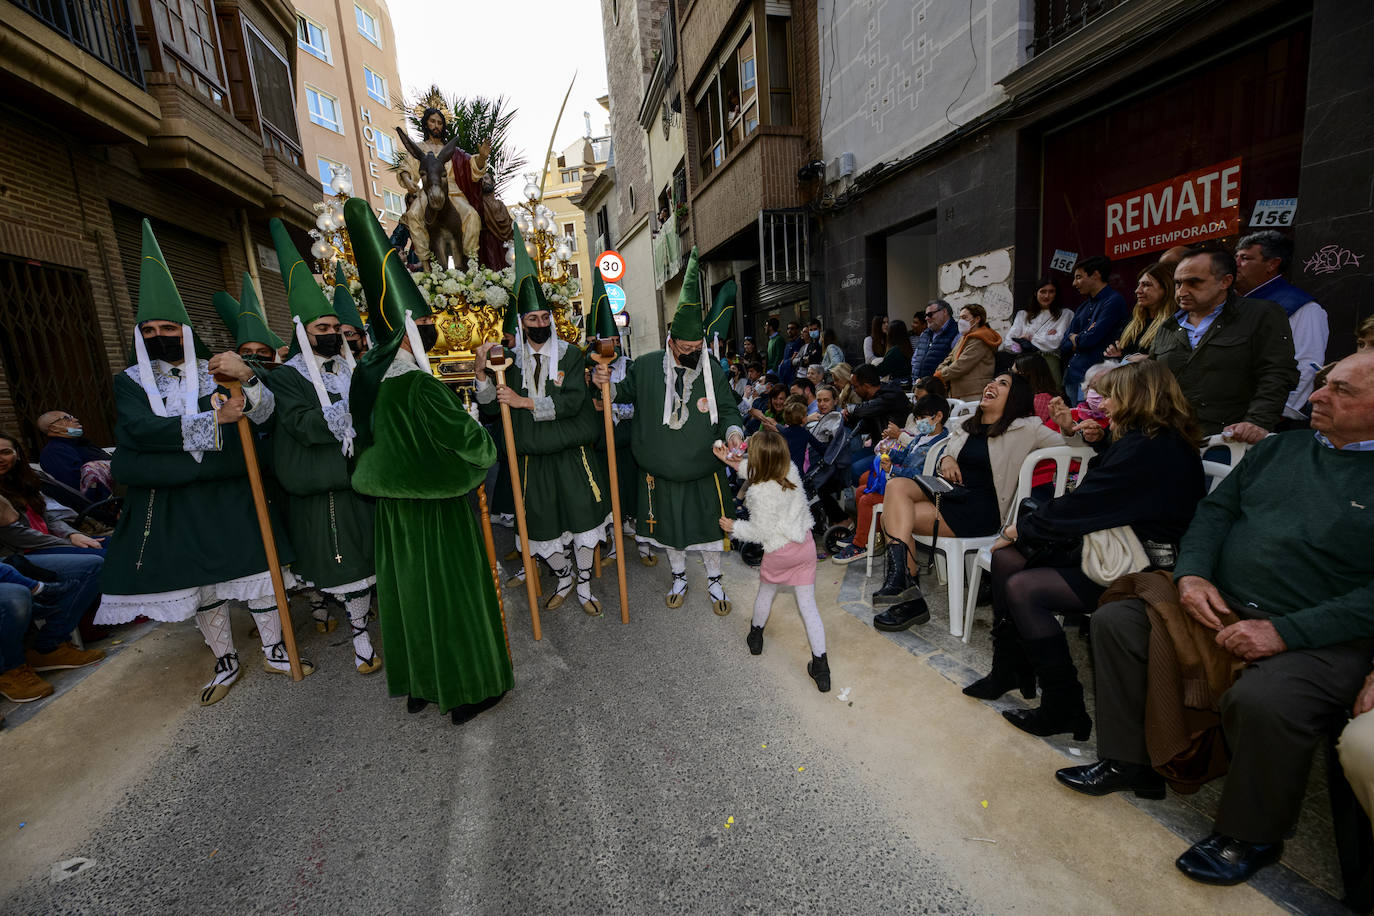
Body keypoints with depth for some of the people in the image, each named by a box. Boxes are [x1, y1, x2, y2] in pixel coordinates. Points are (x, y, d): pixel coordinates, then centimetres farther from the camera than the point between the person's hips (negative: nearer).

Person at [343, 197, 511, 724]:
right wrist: (486, 453, -3)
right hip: (437, 514, -7)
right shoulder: (420, 387, -25)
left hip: (395, 509, 8)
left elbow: (369, 443, 10)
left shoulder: (369, 379, -1)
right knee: (450, 592, 6)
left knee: (407, 590, 18)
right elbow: (467, 438, -24)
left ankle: (417, 685, 36)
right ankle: (466, 691, 22)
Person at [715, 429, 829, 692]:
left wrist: (734, 527, -2)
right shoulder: (791, 470, -8)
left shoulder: (760, 493, -27)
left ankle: (755, 636, 48)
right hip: (805, 544, 5)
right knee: (808, 604, 11)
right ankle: (820, 664, 11)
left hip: (779, 551, -5)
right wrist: (729, 460, 12)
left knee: (766, 592, 24)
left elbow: (761, 532, -17)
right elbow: (758, 472, 11)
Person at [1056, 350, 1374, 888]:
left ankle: (1249, 837, 0)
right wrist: (1191, 574, -7)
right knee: (1116, 619, -8)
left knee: (1262, 699, -31)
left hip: (1320, 638, -5)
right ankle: (1127, 762, 7)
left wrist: (1284, 632, -21)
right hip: (1219, 605, 6)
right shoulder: (1279, 448, 13)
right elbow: (1214, 511, 10)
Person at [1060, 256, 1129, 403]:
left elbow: (1091, 339, -15)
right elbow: (1064, 346, 12)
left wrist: (1074, 338, 5)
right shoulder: (1083, 307, 18)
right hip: (1070, 376, 7)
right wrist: (1081, 340, -7)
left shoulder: (1113, 301, -5)